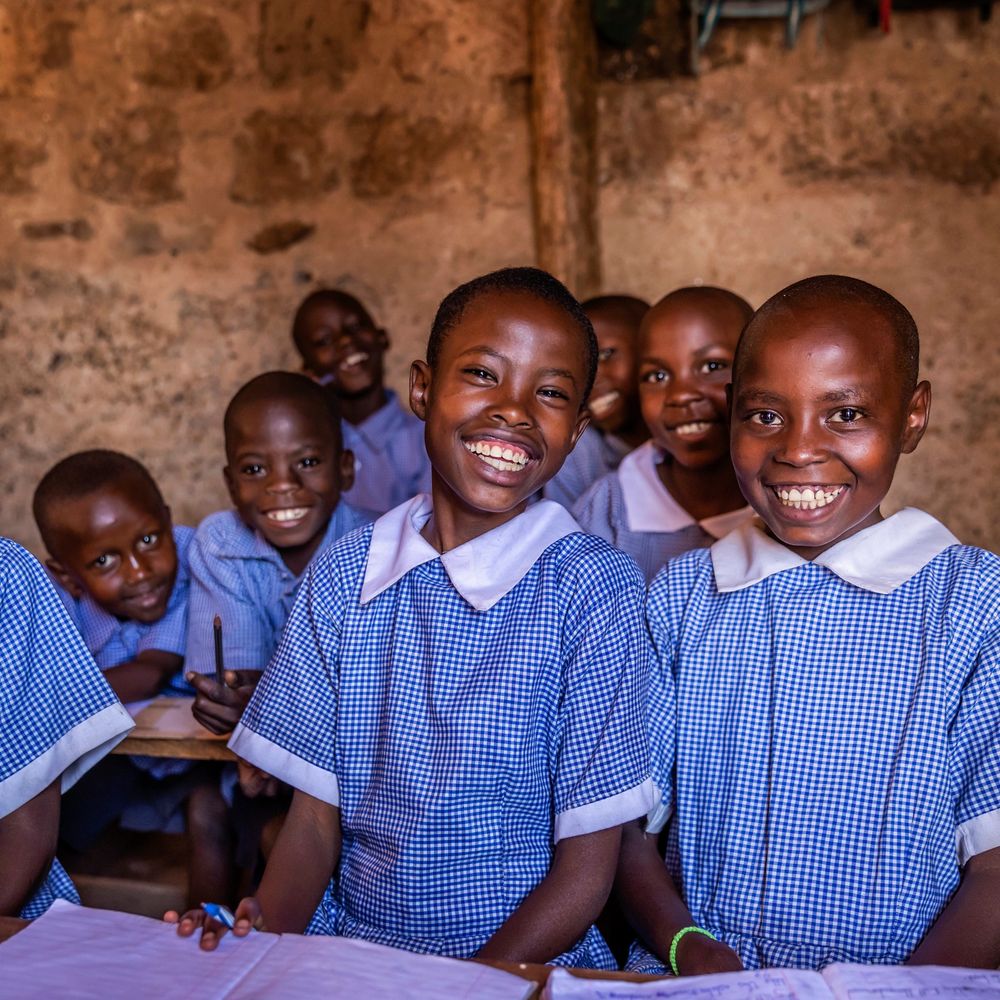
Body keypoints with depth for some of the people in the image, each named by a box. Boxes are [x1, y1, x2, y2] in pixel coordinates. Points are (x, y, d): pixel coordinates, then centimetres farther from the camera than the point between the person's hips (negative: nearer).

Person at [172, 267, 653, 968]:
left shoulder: (593, 590, -10)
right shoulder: (345, 574, 1)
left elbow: (585, 872, -8)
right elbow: (316, 819, 3)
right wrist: (263, 944, -13)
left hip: (518, 965, -2)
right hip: (345, 948, 2)